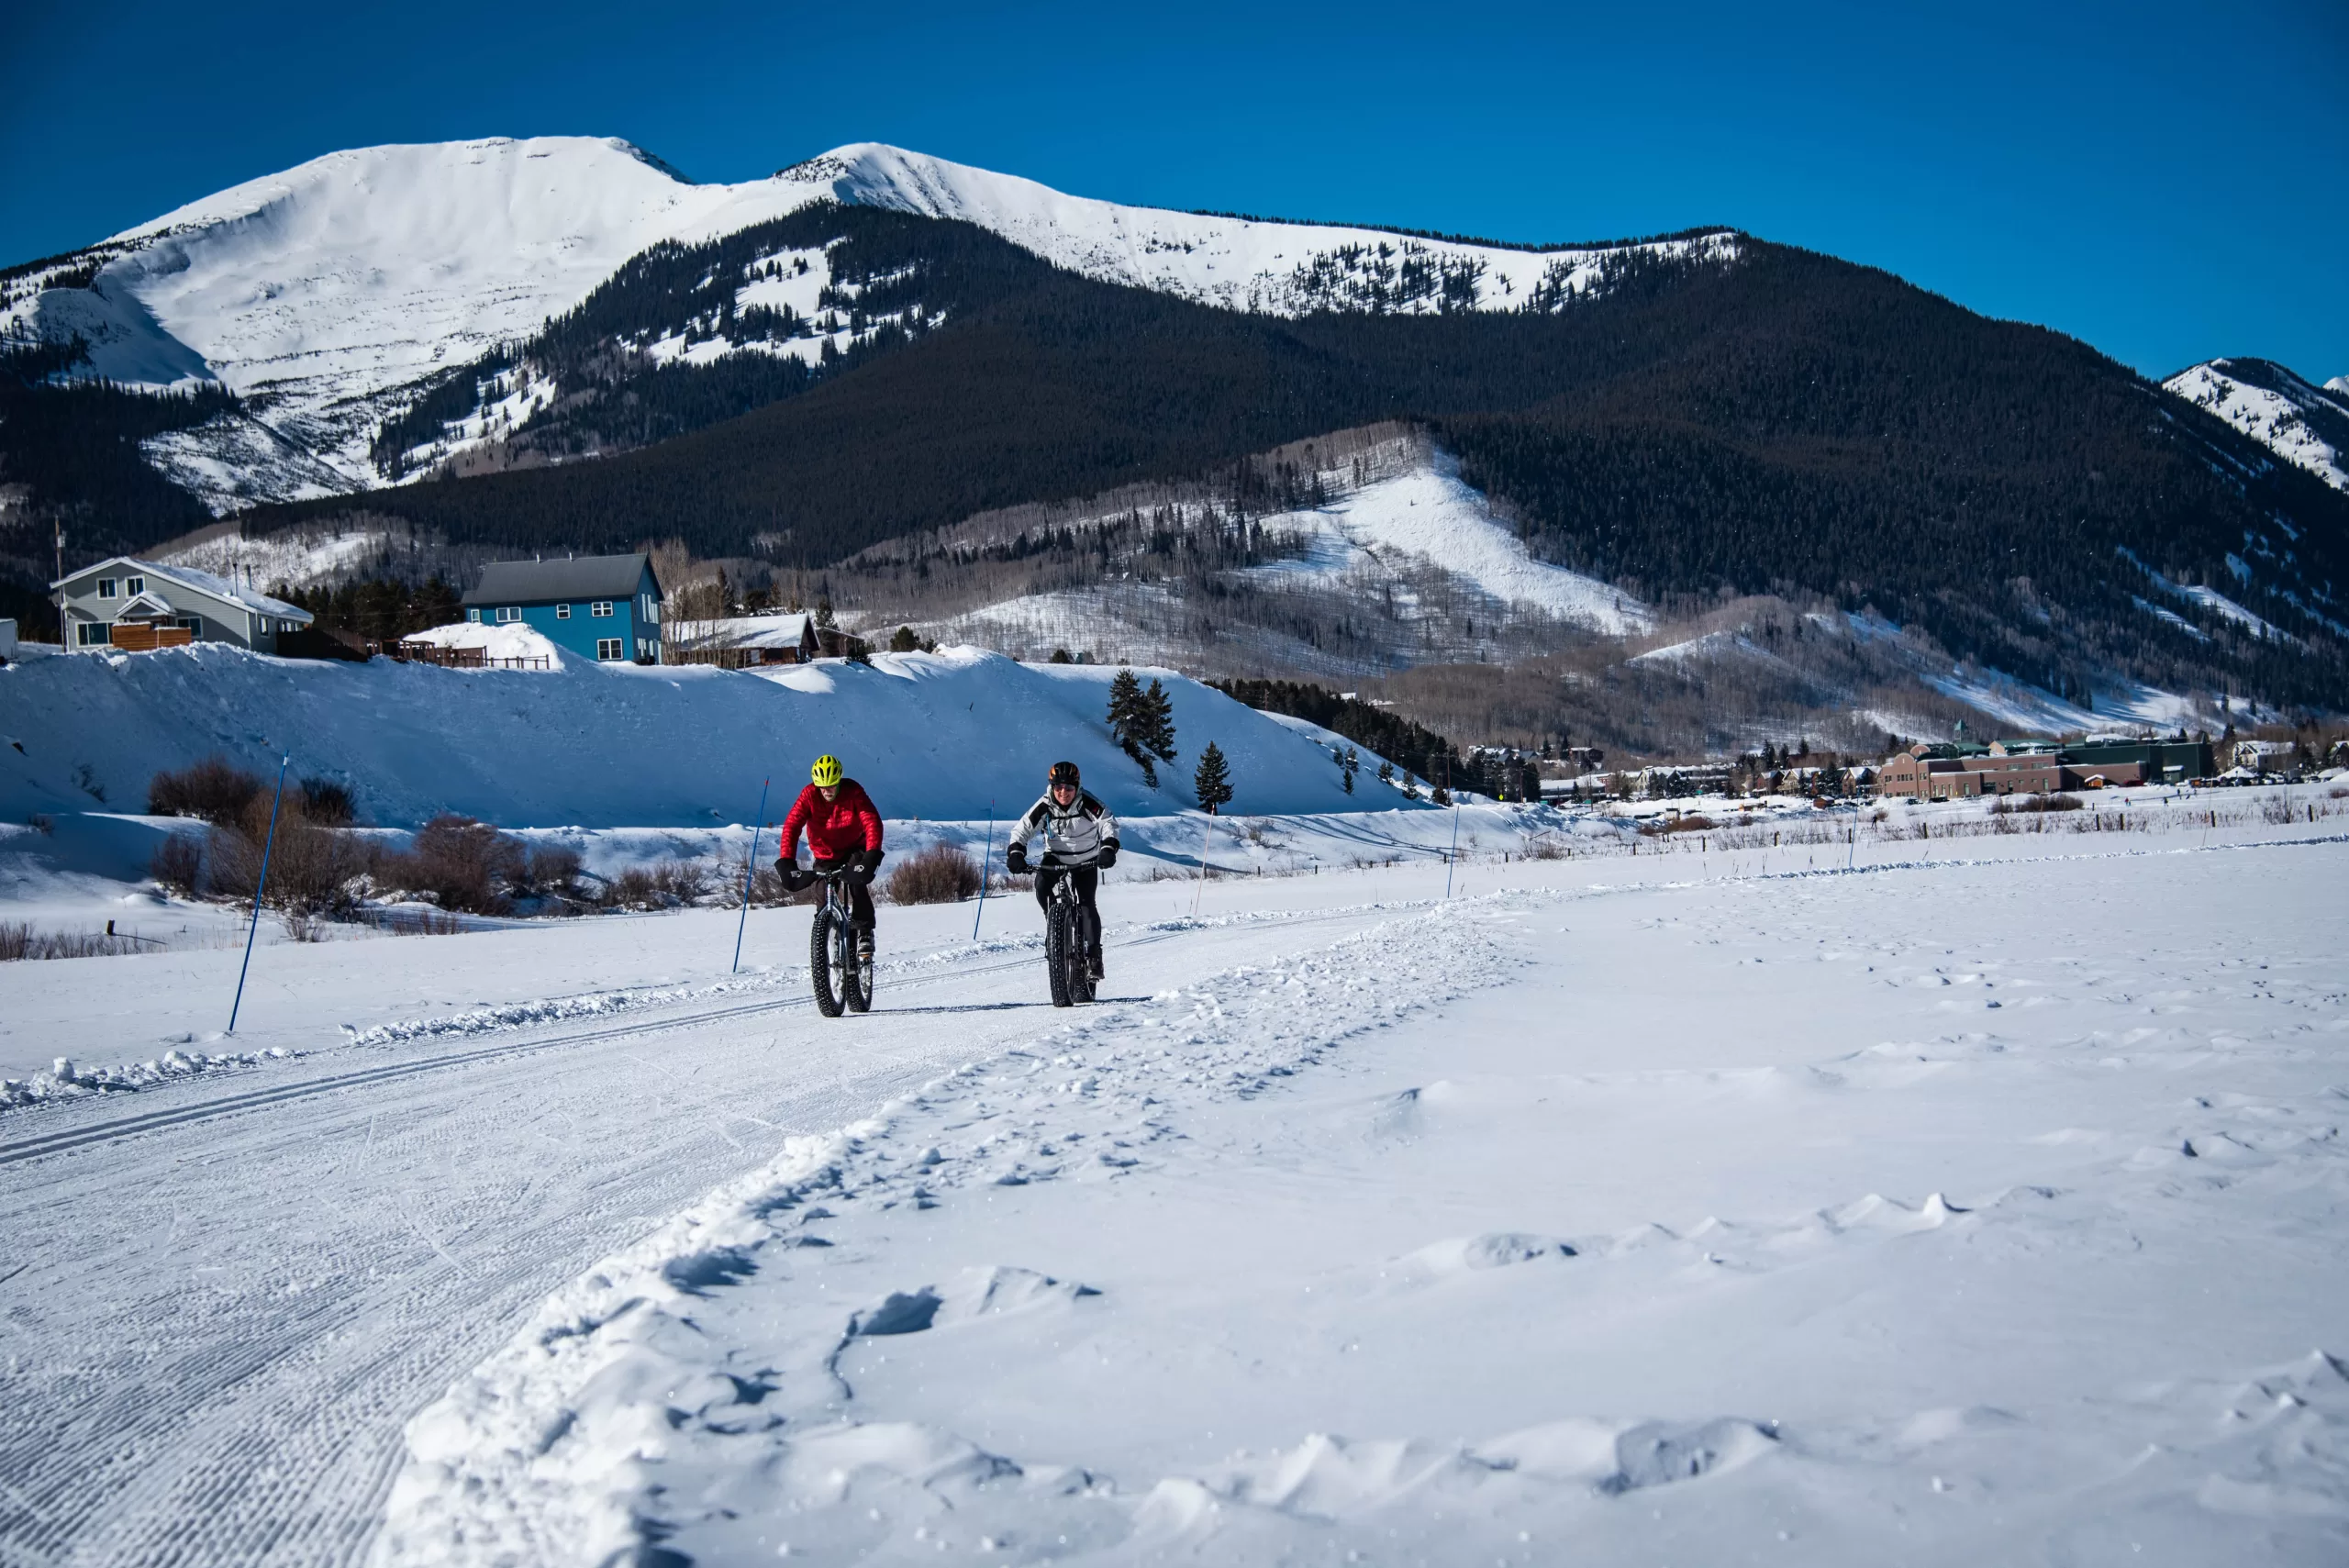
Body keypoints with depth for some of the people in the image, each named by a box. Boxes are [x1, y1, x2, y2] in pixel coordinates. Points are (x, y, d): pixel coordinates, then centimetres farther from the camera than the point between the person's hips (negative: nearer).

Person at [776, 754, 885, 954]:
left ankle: (865, 932, -12)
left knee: (857, 884, -27)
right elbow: (791, 826, -25)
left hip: (854, 849, -2)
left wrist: (873, 854, -45)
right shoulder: (809, 795, -19)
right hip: (825, 855, 2)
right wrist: (786, 860, -37)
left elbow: (872, 822, -30)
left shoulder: (853, 791, -22)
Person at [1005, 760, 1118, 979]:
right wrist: (1015, 852, -35)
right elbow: (1022, 828, -18)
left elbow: (1108, 823, -26)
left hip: (1086, 861, -2)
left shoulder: (1088, 804, -23)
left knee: (1087, 903, -14)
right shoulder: (1044, 807, -19)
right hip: (1055, 857, 2)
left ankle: (1094, 955, -8)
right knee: (1041, 885, -27)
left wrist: (1108, 848, -44)